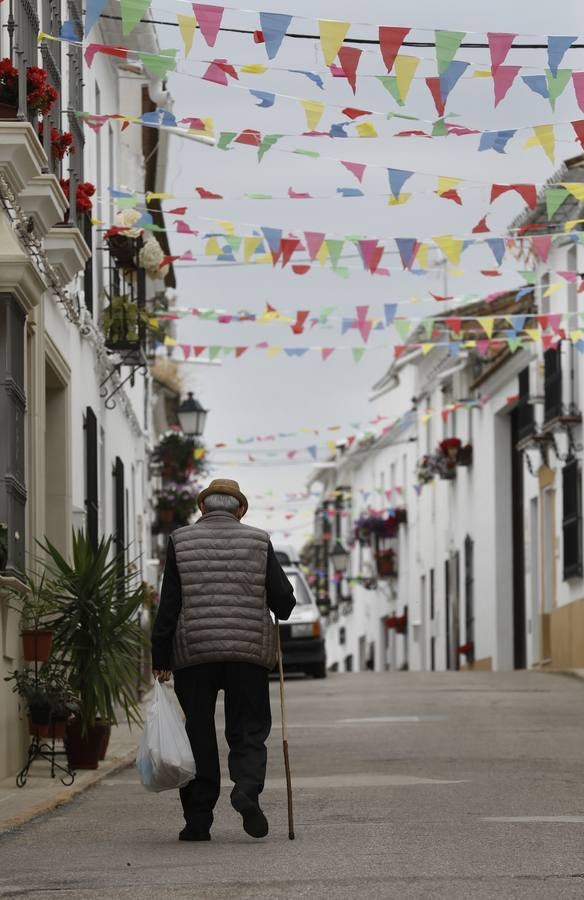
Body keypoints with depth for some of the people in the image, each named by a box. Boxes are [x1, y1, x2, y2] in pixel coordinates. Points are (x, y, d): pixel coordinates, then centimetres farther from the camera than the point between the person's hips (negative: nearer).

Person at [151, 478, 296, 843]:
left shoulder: (181, 541, 3)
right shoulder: (258, 541, 4)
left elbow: (169, 604, -1)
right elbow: (284, 599, 3)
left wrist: (161, 658, 1)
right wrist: (276, 613, 26)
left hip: (193, 652, 0)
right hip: (248, 652, 0)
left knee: (198, 734, 8)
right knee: (249, 730, 7)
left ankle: (198, 819, 7)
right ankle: (247, 789, -20)